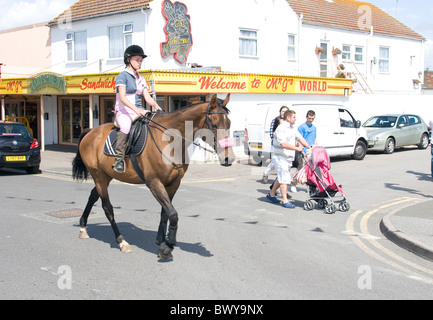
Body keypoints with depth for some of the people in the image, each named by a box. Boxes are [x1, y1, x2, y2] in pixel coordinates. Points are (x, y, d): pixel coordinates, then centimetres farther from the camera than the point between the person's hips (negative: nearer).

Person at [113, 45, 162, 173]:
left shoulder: (141, 79, 18)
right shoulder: (123, 76, -3)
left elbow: (147, 97, 12)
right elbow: (122, 97, -15)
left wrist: (156, 106, -10)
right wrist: (136, 110, -29)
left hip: (139, 111, 7)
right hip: (123, 111, -7)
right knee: (126, 126, -38)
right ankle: (119, 159, -33)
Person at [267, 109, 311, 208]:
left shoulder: (292, 128, 11)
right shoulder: (281, 129, -19)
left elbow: (300, 138, 13)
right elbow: (283, 144, -29)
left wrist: (310, 148, 4)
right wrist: (297, 148, -27)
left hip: (288, 157, 9)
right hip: (280, 157, -9)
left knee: (281, 178, 17)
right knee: (284, 179, -9)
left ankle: (271, 195, 31)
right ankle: (285, 201, -5)